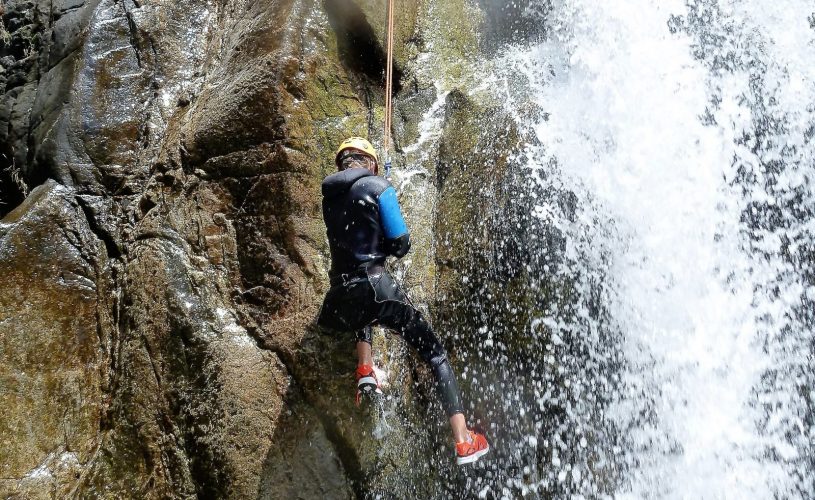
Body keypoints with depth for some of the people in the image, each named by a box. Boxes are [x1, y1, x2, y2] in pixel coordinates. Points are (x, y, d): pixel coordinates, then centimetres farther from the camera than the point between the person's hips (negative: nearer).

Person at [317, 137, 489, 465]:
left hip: (341, 298, 5)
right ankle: (463, 441, -1)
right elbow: (401, 244, 1)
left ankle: (365, 371, 17)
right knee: (434, 353, 6)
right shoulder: (377, 186, 1)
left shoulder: (329, 196, 15)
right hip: (376, 287, -5)